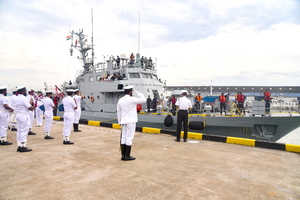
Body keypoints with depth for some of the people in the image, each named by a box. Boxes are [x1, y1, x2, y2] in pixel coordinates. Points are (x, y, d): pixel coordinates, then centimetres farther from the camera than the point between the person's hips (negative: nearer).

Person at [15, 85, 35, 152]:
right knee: (24, 132, -3)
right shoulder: (23, 98, -17)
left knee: (19, 131, 13)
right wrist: (33, 106, 0)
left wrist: (30, 105, 6)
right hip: (24, 116, -9)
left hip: (18, 115, 9)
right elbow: (30, 108, -20)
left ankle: (19, 146, 18)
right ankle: (23, 147, 3)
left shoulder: (17, 98, 12)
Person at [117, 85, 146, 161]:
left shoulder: (120, 100, 6)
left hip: (123, 121, 6)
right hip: (131, 121, -6)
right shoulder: (132, 99, -13)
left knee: (123, 137, 9)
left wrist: (120, 122, 19)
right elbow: (143, 100, -7)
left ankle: (123, 155, 15)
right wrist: (138, 93, 2)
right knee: (129, 138, -1)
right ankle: (127, 156, 5)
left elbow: (118, 112, 11)